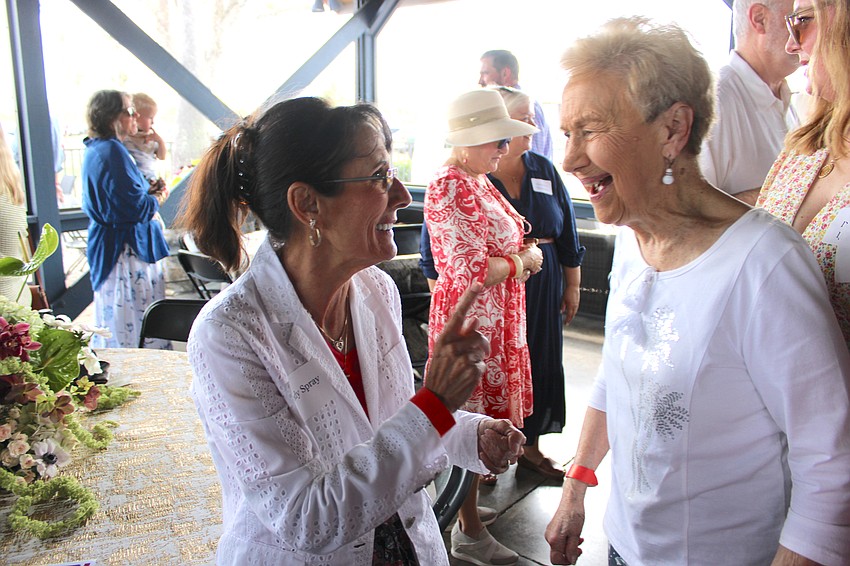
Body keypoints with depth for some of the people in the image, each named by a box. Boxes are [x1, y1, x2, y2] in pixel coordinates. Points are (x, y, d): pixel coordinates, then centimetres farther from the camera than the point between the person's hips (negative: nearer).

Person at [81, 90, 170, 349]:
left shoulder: (95, 149, 13)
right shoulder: (112, 151, -19)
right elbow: (135, 208, -24)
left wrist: (149, 191, 9)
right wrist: (158, 198, -5)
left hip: (106, 245, 11)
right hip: (126, 249, -11)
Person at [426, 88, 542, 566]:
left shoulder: (479, 181, 11)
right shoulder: (449, 189, -19)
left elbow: (505, 240, 21)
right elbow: (474, 271, -25)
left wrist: (521, 257, -1)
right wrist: (523, 259, -9)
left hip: (497, 319, 9)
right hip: (471, 320, -9)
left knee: (482, 419, 17)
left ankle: (467, 509, 33)